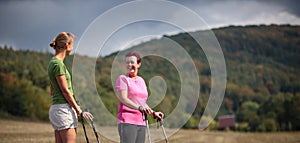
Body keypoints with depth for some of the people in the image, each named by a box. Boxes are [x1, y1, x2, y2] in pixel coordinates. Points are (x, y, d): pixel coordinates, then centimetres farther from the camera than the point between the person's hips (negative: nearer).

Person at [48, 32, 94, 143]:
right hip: (63, 108, -10)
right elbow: (65, 90, -15)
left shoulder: (53, 62, 17)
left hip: (56, 107, 10)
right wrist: (80, 111, -12)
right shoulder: (58, 64, -13)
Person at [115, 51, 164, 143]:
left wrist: (153, 113, 12)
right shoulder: (122, 79, -1)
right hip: (127, 122, -7)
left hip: (141, 122, 7)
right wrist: (139, 107, -27)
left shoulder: (141, 80, 19)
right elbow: (123, 99, -15)